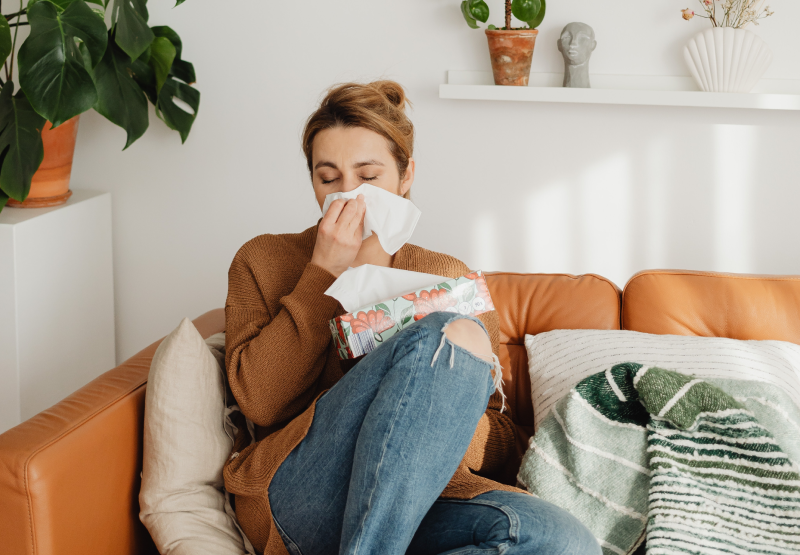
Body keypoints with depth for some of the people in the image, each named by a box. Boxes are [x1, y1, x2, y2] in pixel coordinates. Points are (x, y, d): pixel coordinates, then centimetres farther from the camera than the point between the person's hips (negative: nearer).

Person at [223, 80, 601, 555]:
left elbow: (498, 446, 14)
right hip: (298, 496, -2)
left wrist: (447, 418, -10)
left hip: (425, 503, 3)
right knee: (449, 334, -28)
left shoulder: (450, 279, 20)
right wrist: (325, 273, -2)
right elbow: (261, 401, -2)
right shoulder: (263, 262, 15)